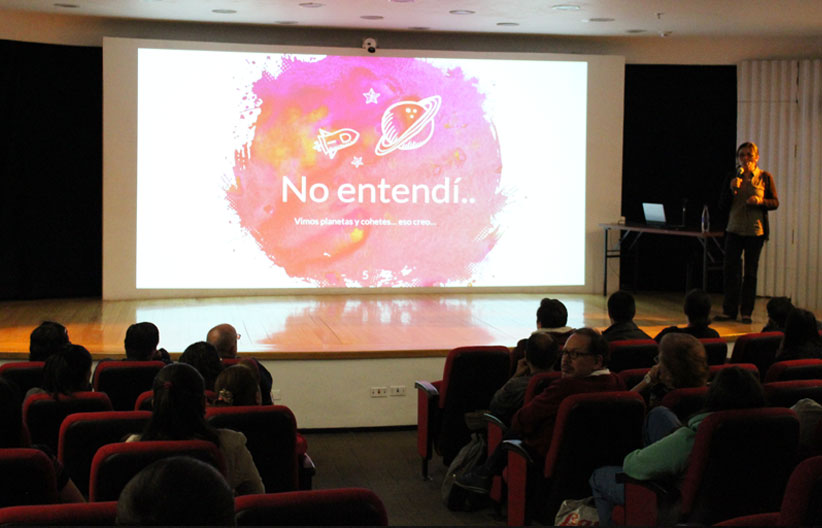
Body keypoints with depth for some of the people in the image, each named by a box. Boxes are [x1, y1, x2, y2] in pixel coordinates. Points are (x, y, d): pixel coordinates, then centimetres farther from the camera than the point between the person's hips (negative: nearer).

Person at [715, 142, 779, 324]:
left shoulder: (765, 177, 2)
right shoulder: (731, 178, 7)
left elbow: (775, 203, 3)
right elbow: (722, 205, 4)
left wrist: (760, 201, -17)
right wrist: (732, 190, -13)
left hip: (755, 231, -2)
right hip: (734, 230, 2)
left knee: (750, 272, 3)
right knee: (730, 270, -2)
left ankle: (746, 312, 10)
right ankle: (729, 310, 5)